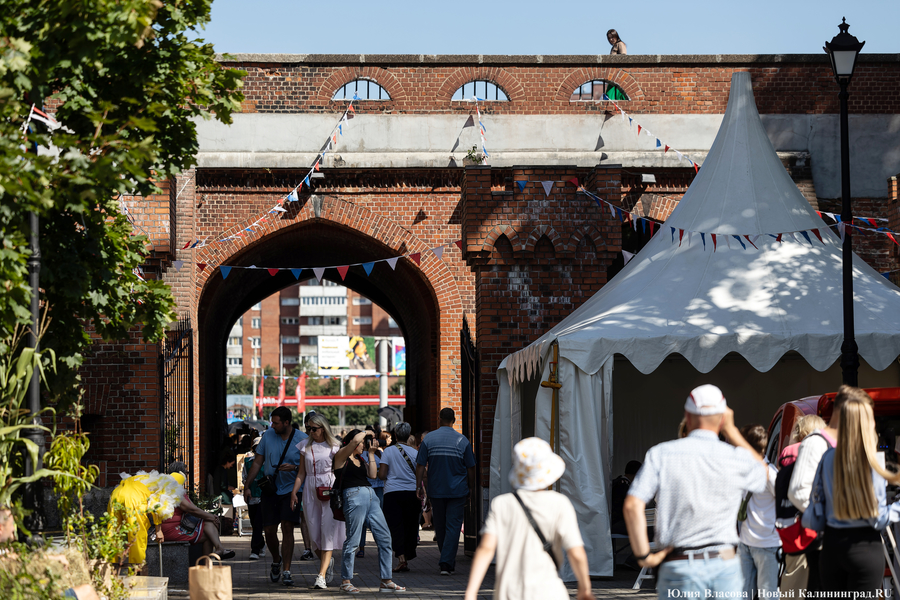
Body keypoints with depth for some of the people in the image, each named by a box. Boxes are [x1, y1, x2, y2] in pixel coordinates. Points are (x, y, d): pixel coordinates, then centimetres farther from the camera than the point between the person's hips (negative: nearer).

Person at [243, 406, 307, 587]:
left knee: (287, 527, -13)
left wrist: (294, 467, -21)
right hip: (271, 490, 3)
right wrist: (247, 485, 7)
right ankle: (276, 560, 31)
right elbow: (257, 463, 10)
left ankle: (286, 571, -8)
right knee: (269, 530, 1)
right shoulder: (268, 435, 3)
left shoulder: (302, 439, -5)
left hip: (291, 490, -3)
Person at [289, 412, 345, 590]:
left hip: (330, 490, -4)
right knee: (314, 533, 2)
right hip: (310, 490, 4)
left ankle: (321, 575, -15)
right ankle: (328, 562, 30)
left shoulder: (333, 446, 1)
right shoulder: (305, 446, 11)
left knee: (328, 531, -11)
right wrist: (294, 492, 3)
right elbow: (302, 472, 13)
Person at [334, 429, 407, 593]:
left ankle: (386, 581, 7)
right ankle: (345, 581, 5)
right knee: (352, 541, -5)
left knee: (384, 538, 3)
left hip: (371, 496, 8)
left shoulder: (360, 459, 23)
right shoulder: (341, 456, 0)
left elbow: (372, 475, 11)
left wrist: (371, 453, 14)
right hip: (354, 497, -8)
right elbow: (355, 440, -16)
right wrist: (366, 433, 3)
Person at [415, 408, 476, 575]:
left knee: (440, 526, 15)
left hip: (436, 491, 2)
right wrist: (471, 488, 12)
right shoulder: (462, 441, -5)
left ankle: (447, 561, 26)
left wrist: (418, 487, 3)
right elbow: (470, 468, 0)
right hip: (458, 491, -2)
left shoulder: (428, 439, -3)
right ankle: (447, 563, -13)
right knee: (453, 526, -3)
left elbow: (420, 466, -4)